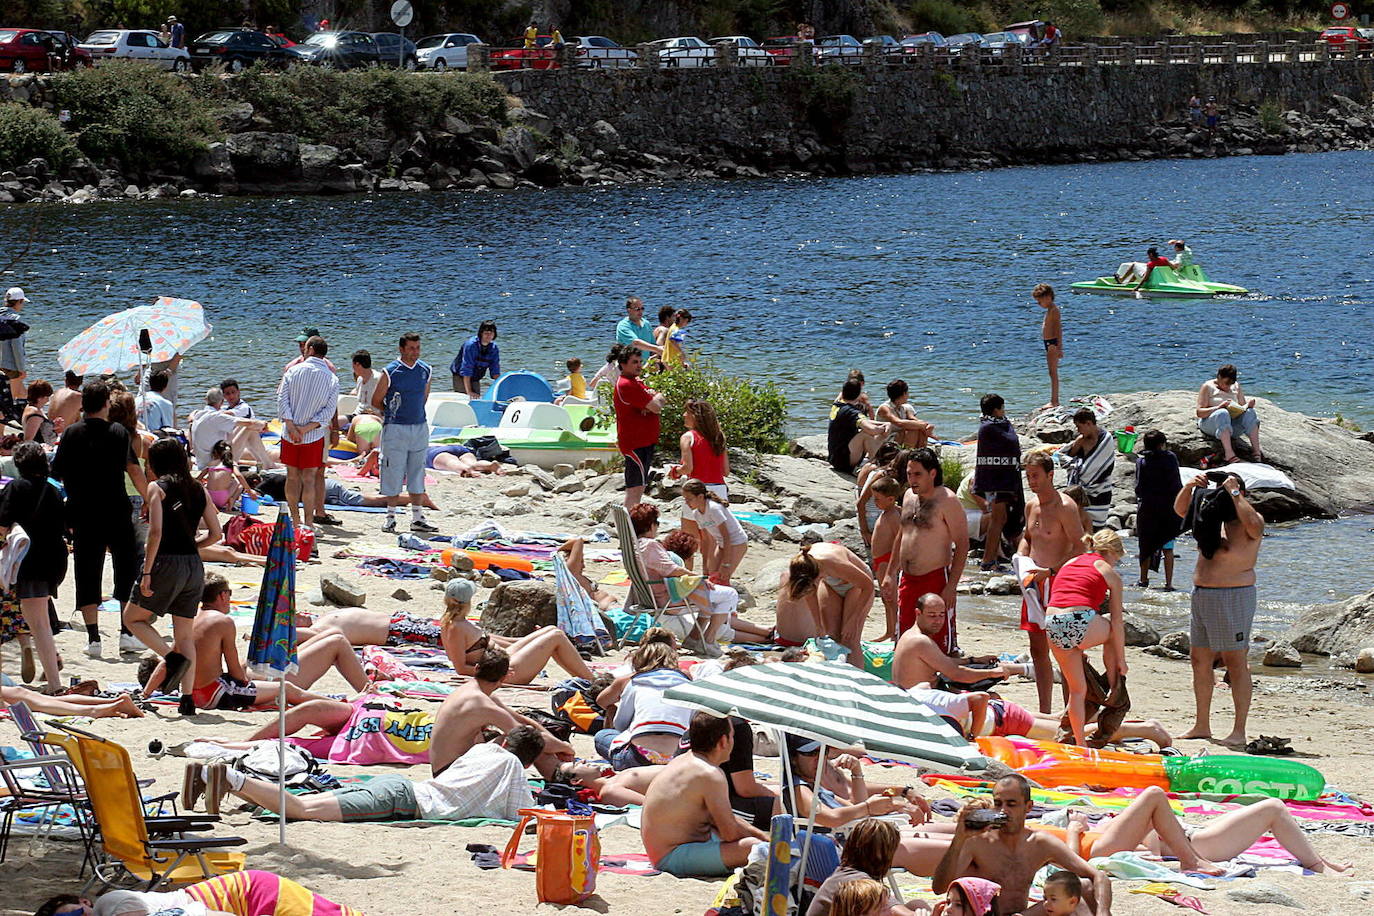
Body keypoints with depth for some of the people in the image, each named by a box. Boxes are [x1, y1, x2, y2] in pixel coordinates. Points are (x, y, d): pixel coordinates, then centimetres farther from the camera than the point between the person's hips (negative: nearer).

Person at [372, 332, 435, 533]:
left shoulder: (425, 370, 5)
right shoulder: (390, 372, -8)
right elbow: (376, 401, 0)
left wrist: (414, 412, 13)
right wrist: (393, 413, 6)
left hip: (420, 426, 4)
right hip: (395, 428, -4)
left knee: (417, 473, 8)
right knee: (394, 473, -1)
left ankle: (417, 518, 13)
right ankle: (391, 517, 7)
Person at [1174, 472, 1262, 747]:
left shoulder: (1250, 522, -10)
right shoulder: (1213, 515, 12)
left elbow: (1253, 525, -33)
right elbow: (1180, 509, 18)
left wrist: (1234, 492, -25)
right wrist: (1189, 487, -1)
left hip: (1233, 597, -9)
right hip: (1201, 595, 9)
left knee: (1236, 662, -7)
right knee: (1199, 659, 12)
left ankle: (1239, 731, -7)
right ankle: (1202, 725, 22)